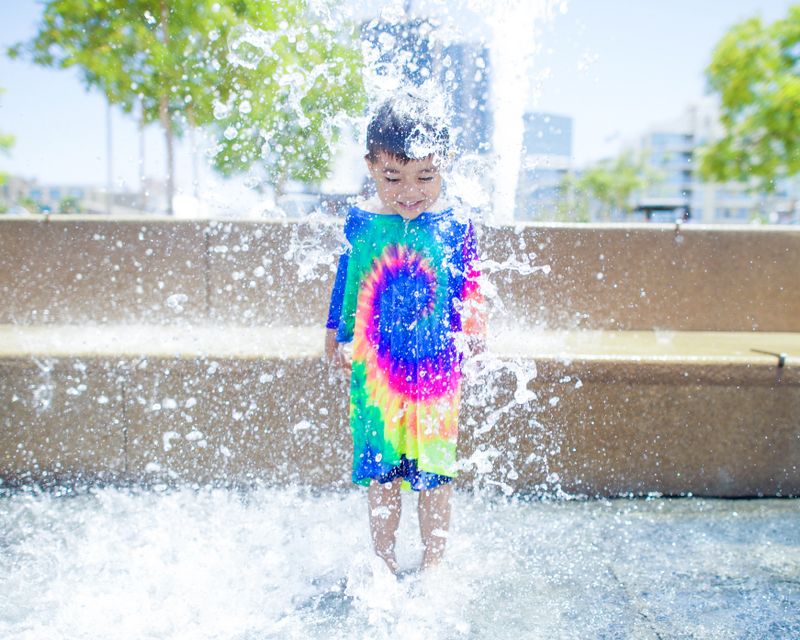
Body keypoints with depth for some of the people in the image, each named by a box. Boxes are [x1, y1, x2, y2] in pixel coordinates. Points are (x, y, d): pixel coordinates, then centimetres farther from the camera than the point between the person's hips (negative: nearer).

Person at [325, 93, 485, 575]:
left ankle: (433, 563, 27)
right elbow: (345, 281, 8)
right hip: (375, 369, 1)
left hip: (436, 368, -1)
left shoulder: (455, 227, -5)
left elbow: (469, 286, 4)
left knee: (434, 472, 8)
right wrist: (337, 337, 12)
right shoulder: (360, 222, -3)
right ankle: (384, 562, 29)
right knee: (380, 472, 10)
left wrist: (473, 332, -7)